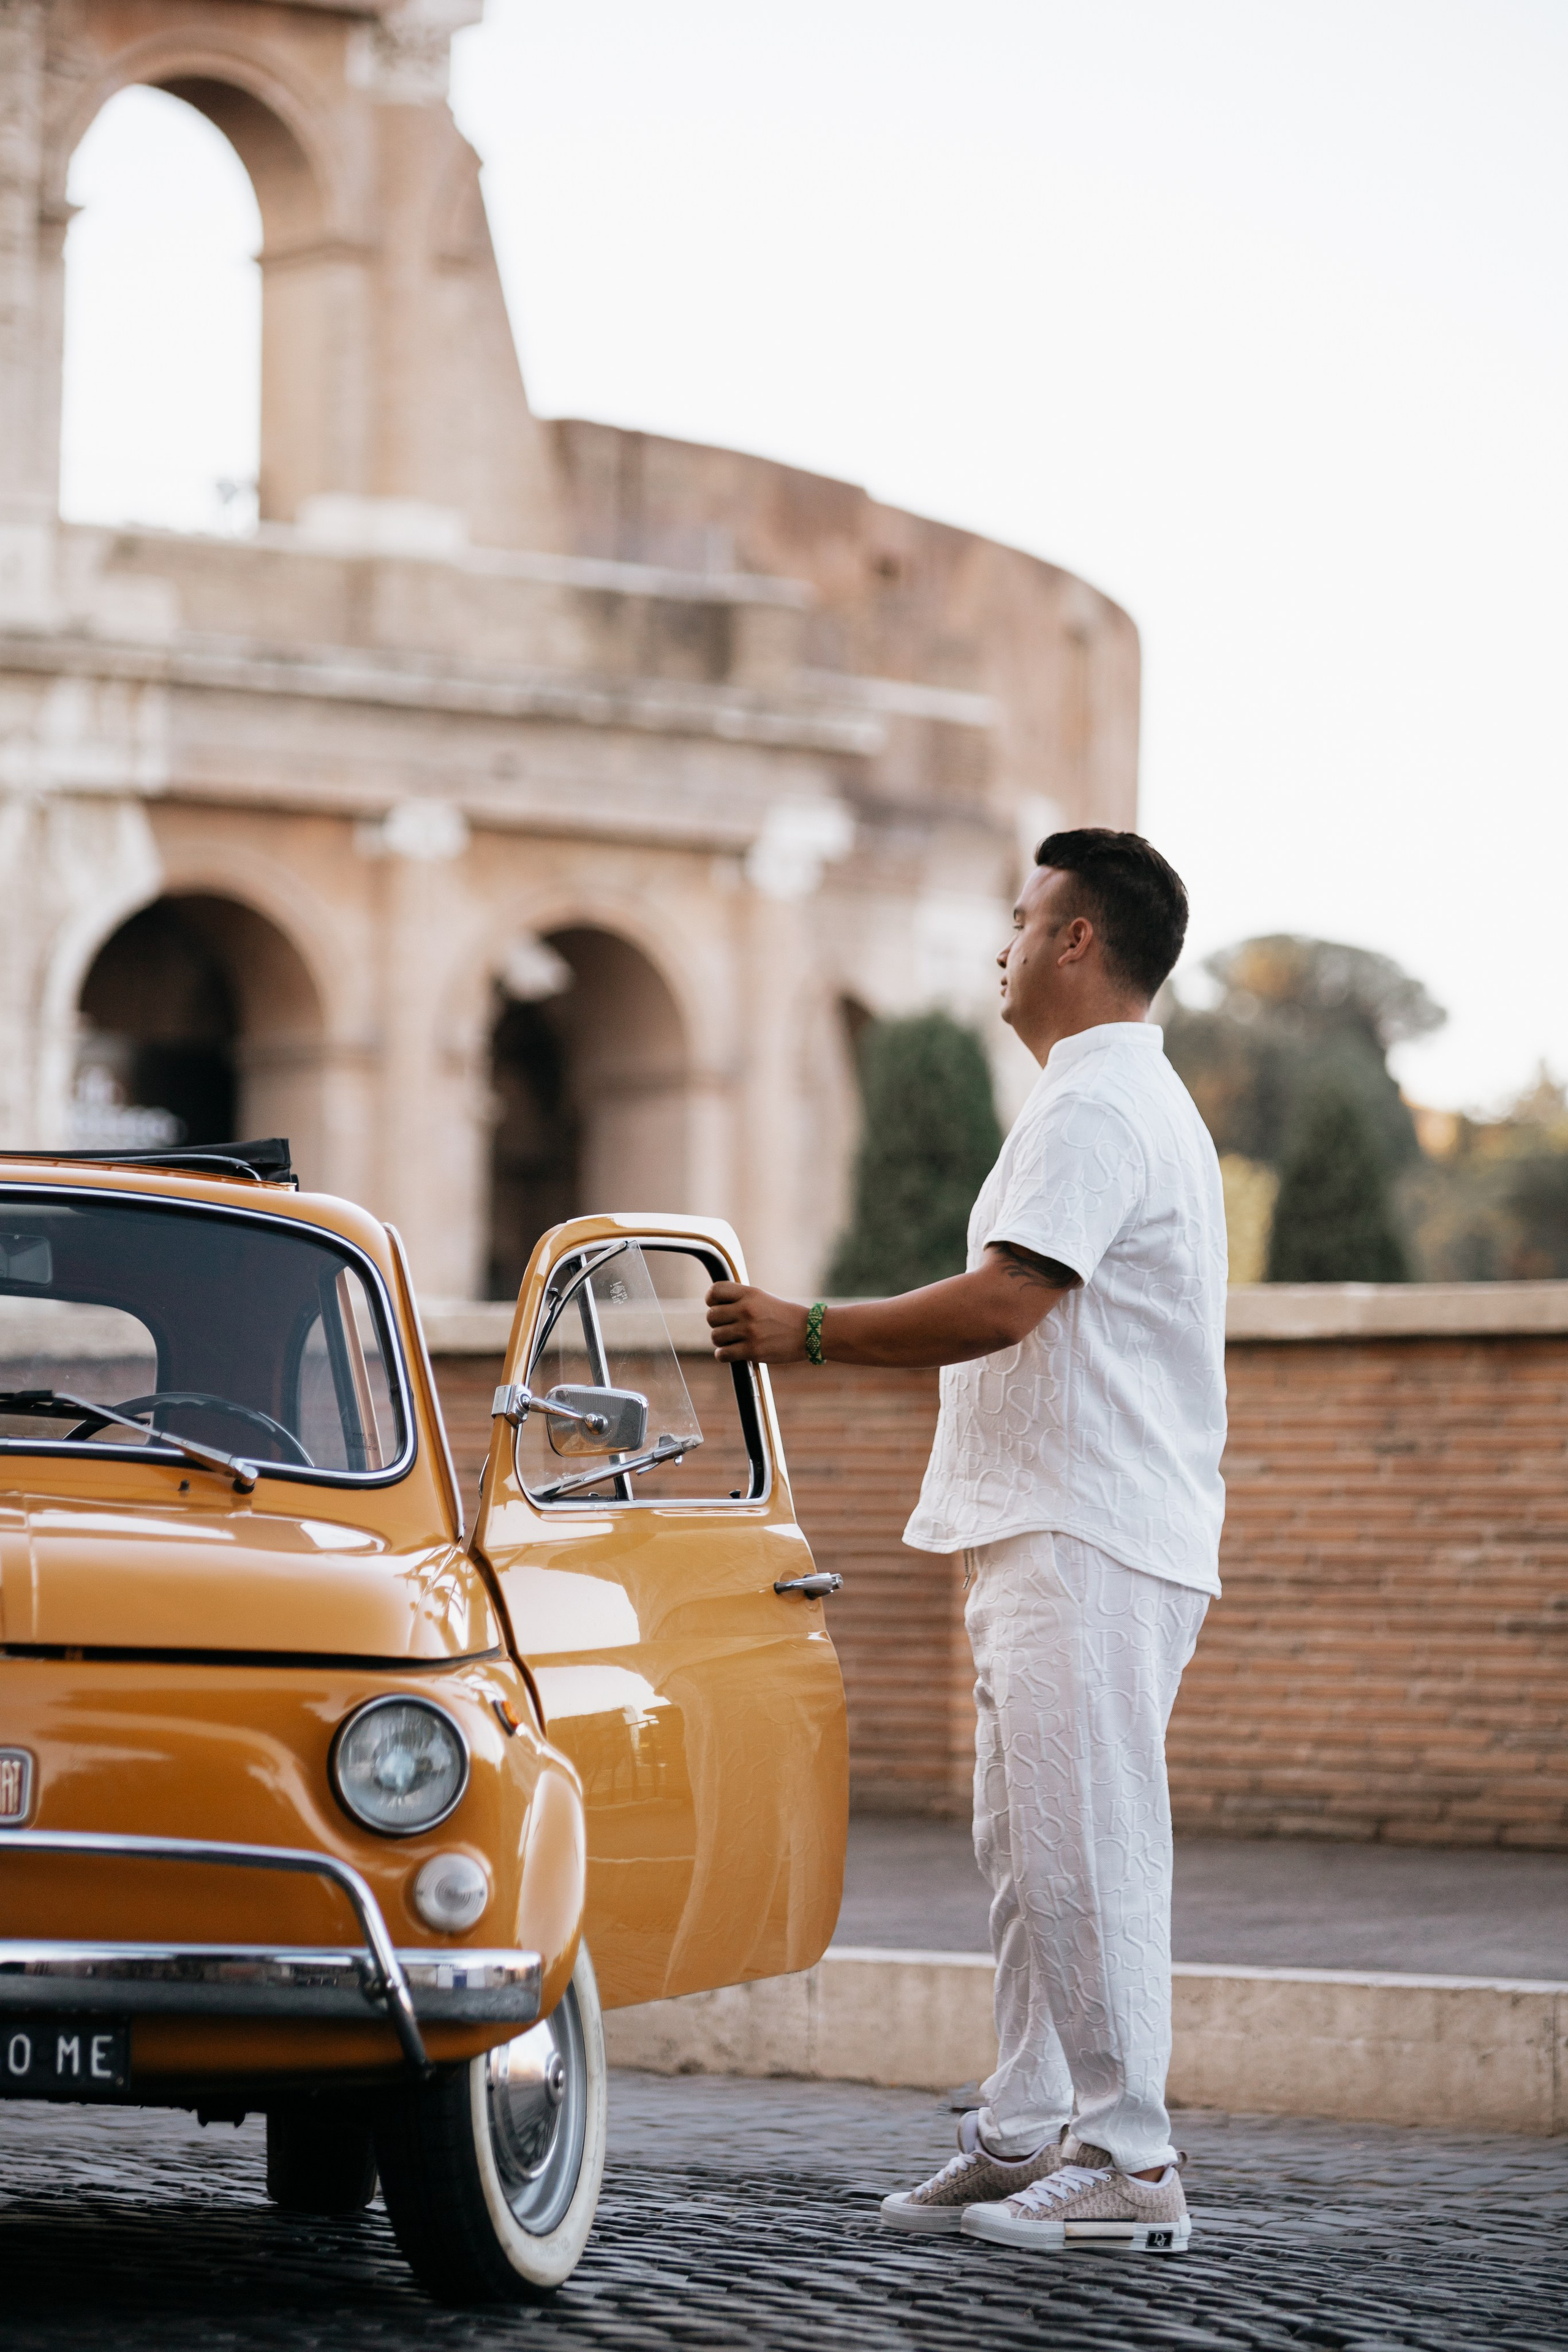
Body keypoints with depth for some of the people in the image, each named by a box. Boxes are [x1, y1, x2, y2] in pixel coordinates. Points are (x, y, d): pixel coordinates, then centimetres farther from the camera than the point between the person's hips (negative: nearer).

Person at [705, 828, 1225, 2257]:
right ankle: (1028, 2137, 16)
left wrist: (810, 1334, -14)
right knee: (1029, 1856, 12)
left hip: (1086, 1547, -11)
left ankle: (1129, 2163, -9)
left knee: (1084, 1854, -10)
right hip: (1051, 1543, 11)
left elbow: (1005, 1300, -23)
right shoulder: (1136, 1102, 23)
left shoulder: (1097, 1107, -13)